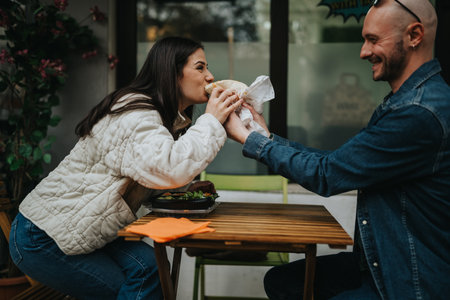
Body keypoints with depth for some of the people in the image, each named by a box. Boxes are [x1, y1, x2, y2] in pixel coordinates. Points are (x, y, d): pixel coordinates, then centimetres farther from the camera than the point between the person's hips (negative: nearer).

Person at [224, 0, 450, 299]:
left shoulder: (421, 114, -25)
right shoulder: (403, 102, 10)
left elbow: (327, 175, -22)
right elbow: (336, 162, 8)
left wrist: (247, 137, -12)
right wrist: (268, 137, 3)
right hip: (378, 263, 9)